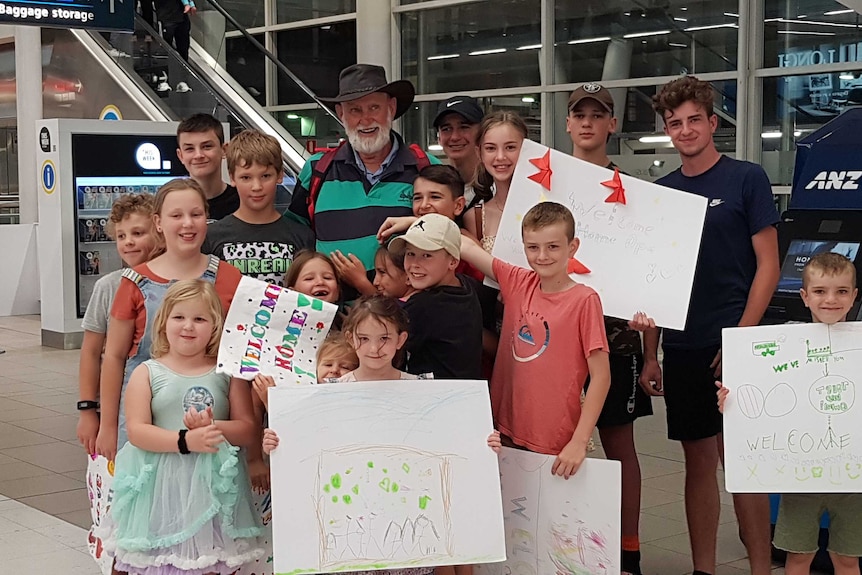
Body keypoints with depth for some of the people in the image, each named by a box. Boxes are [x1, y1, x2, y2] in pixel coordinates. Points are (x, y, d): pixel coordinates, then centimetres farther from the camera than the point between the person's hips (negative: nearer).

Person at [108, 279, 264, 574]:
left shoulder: (228, 373, 5)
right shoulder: (147, 373, 1)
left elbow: (249, 430, 2)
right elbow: (136, 431, -8)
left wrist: (213, 428, -16)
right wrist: (186, 441, -20)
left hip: (214, 486, 1)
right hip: (162, 486, -1)